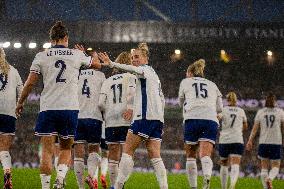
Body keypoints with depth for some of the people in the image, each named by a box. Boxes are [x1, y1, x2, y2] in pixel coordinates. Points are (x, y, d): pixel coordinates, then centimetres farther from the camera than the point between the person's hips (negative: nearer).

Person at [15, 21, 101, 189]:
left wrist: (20, 103, 16)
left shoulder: (41, 56, 3)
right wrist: (94, 55, 47)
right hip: (70, 108, 1)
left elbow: (30, 83, 2)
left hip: (48, 108, -1)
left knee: (47, 151, 0)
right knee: (66, 148, 14)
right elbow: (97, 64, 25)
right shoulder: (77, 55, 6)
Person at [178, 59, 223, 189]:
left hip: (192, 118, -2)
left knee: (190, 156, 11)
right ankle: (207, 176, -42)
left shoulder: (185, 82, 18)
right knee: (205, 155, -12)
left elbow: (181, 103, 29)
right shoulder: (212, 85, 25)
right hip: (211, 120, 2)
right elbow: (219, 108, 20)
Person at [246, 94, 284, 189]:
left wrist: (250, 141, 2)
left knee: (264, 167, 11)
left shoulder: (260, 112, 5)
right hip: (276, 142, -1)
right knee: (275, 167, 7)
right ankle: (270, 179, -25)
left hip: (263, 143, 1)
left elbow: (255, 128, 1)